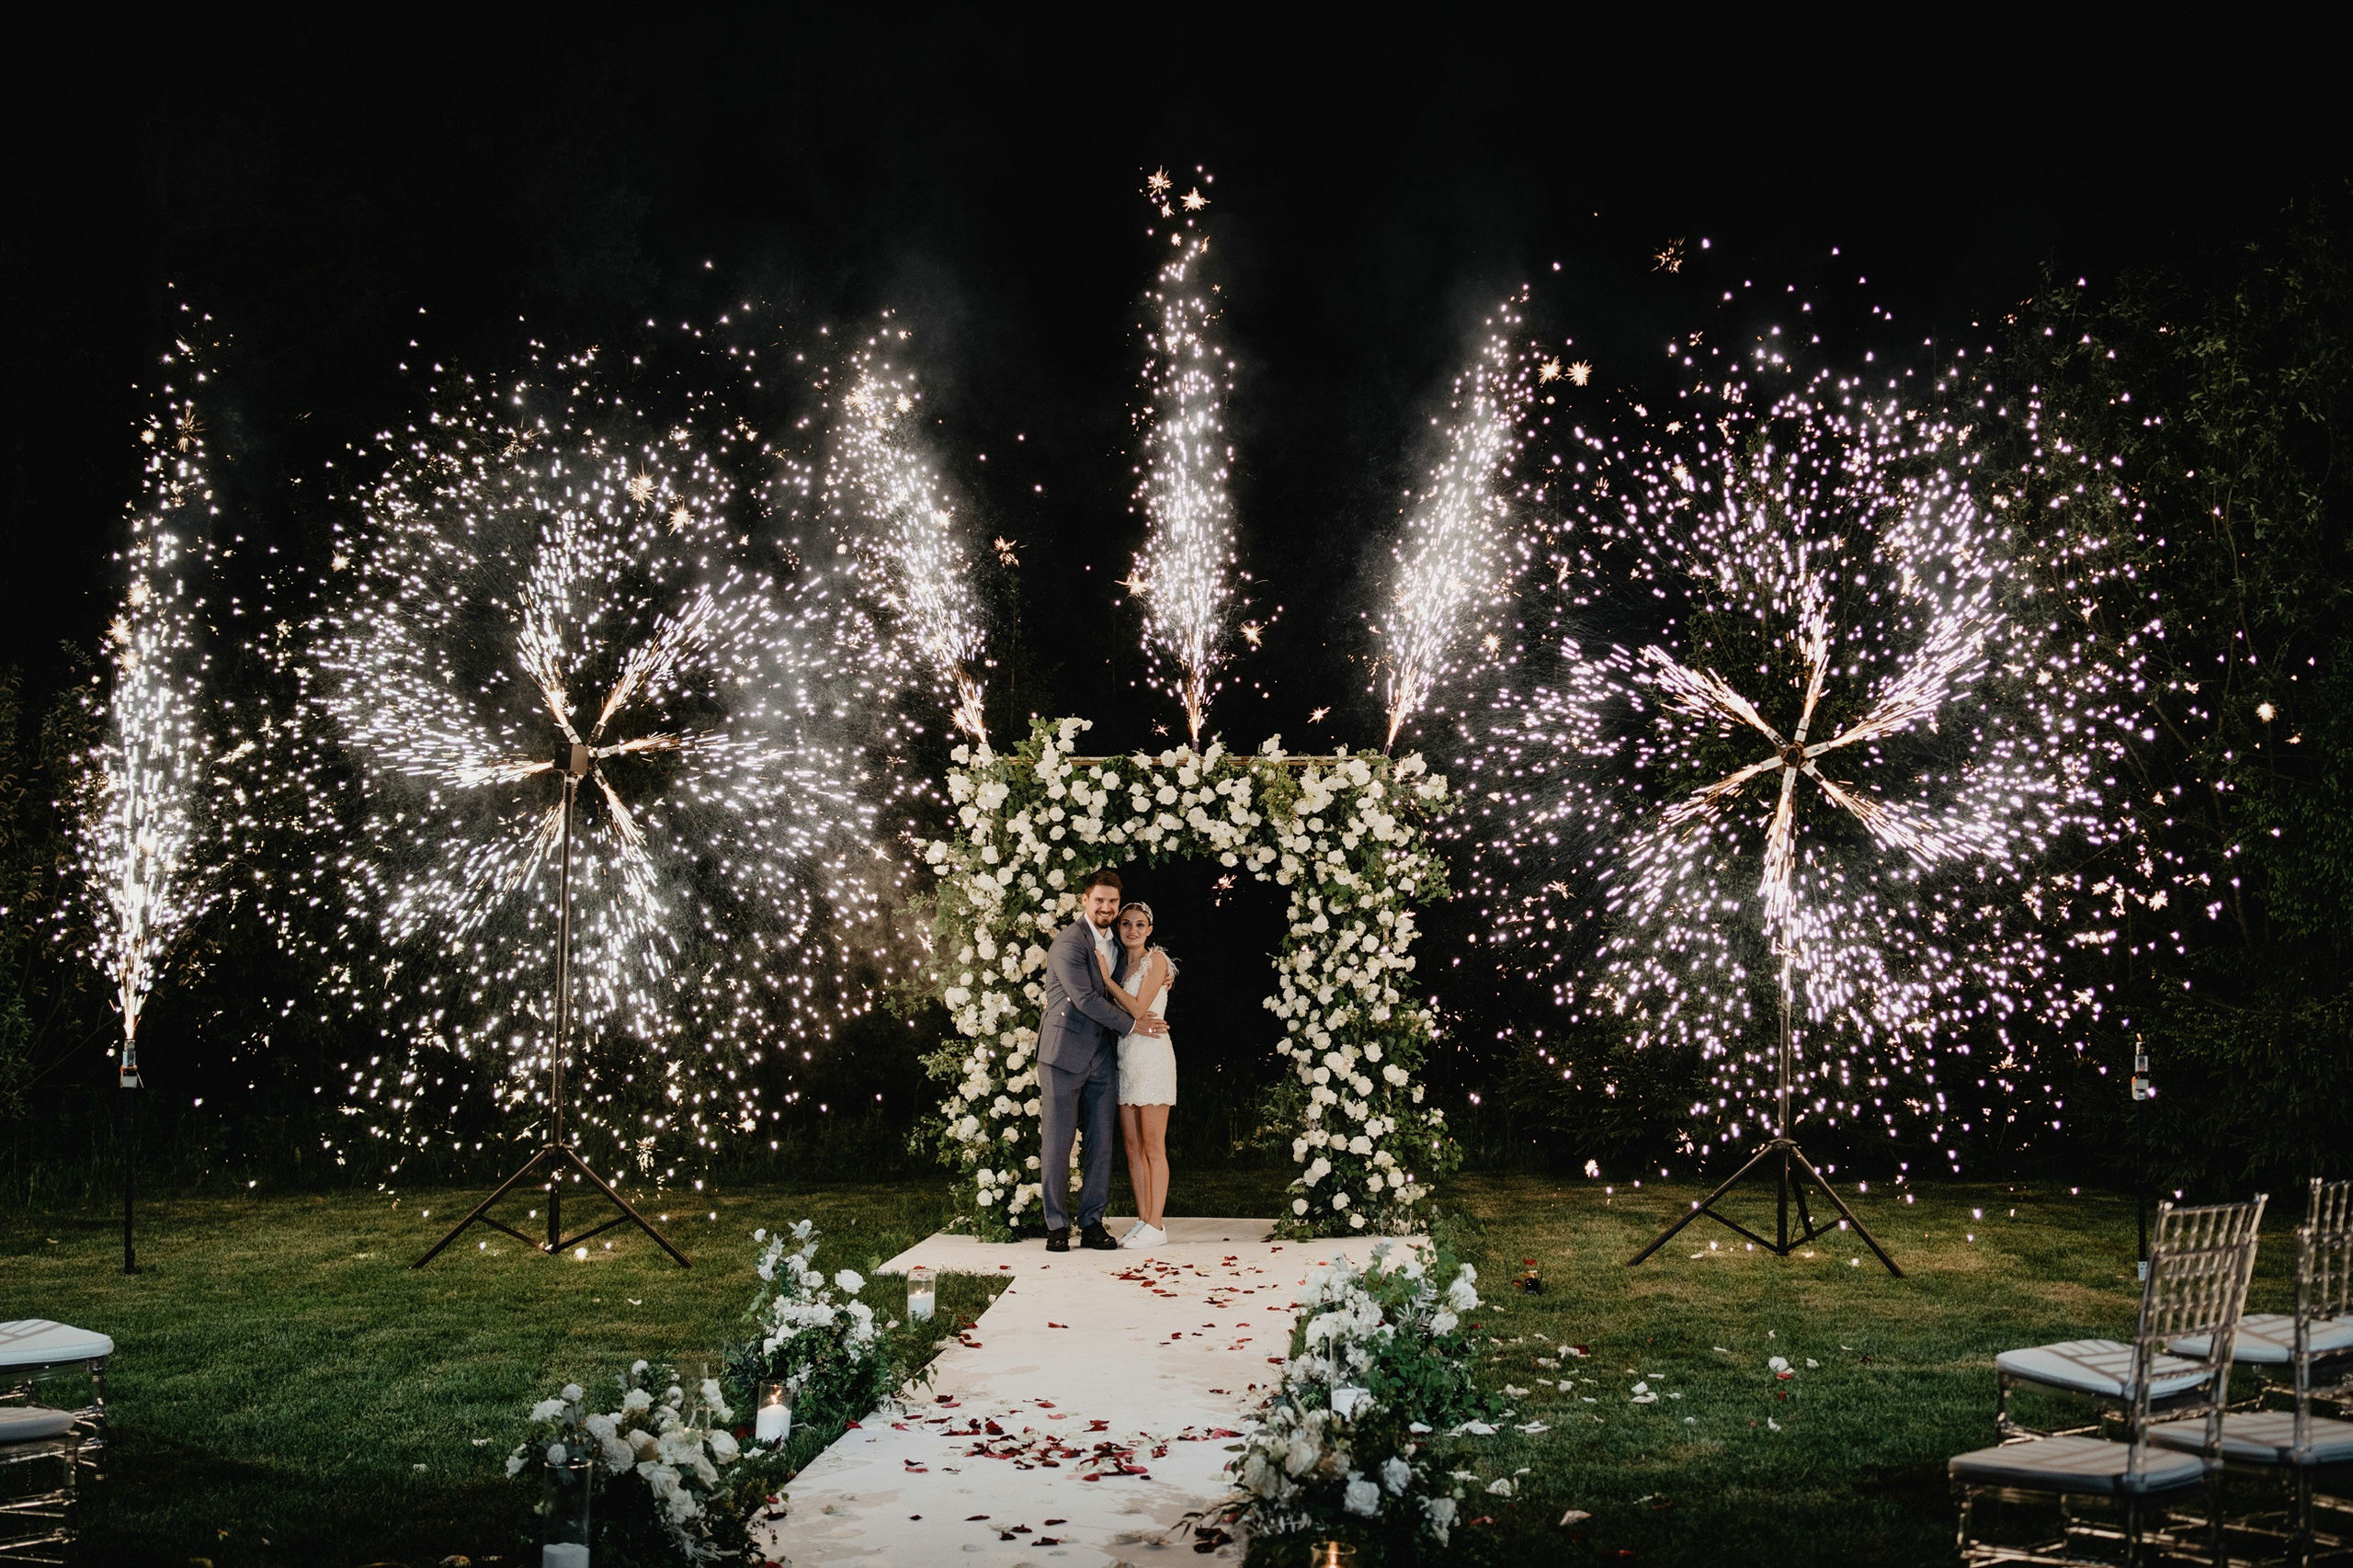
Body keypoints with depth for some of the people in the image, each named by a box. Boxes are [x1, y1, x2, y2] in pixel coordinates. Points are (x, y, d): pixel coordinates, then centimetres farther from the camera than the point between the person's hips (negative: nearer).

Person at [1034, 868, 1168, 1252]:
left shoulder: (1115, 943, 15)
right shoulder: (1070, 942, -10)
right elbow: (1085, 998, -16)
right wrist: (1132, 1025, -10)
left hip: (1103, 1055, 7)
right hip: (1065, 1052, -7)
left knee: (1101, 1143, 5)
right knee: (1056, 1143, -1)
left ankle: (1092, 1223, 11)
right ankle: (1057, 1226, 5)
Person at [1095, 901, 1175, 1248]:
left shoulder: (1156, 960, -4)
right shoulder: (1122, 965, 17)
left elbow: (1138, 1008, -13)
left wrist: (1107, 978, -7)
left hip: (1151, 1055, -8)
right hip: (1124, 1056, 8)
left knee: (1153, 1147, -6)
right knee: (1132, 1145, 7)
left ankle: (1156, 1225, -5)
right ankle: (1143, 1220, 12)